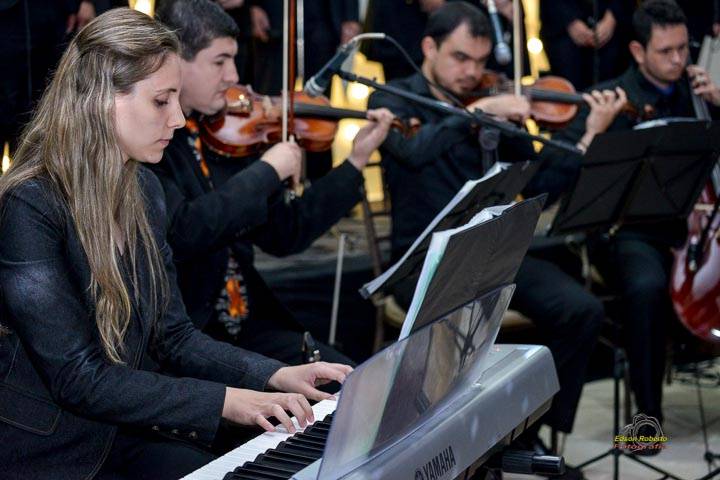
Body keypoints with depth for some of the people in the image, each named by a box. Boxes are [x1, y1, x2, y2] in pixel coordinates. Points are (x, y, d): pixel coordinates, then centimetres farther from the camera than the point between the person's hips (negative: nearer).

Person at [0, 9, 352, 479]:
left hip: (126, 438, 7)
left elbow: (171, 336, 10)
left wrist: (276, 376, -3)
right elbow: (79, 380, -21)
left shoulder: (143, 192, 6)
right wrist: (222, 401, -22)